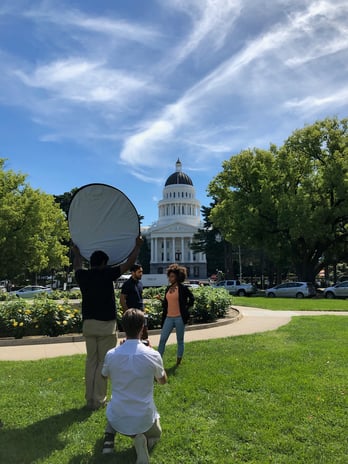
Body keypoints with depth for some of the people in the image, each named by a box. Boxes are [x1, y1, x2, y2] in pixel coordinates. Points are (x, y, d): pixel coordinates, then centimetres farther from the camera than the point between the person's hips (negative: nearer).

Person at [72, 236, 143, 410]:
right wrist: (137, 246, 8)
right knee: (103, 363, 4)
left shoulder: (82, 276, 2)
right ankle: (98, 400, 9)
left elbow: (77, 266, 26)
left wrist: (77, 253, 43)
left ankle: (90, 399, 19)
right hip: (106, 325, -5)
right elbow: (128, 263, -5)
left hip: (88, 324, 5)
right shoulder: (107, 274, -11)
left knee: (90, 361, 14)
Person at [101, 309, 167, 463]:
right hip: (144, 419, -2)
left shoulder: (111, 355, -13)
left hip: (118, 419, 2)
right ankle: (144, 440, -1)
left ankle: (109, 436, 10)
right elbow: (163, 381, 4)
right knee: (155, 434, 34)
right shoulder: (153, 355, -18)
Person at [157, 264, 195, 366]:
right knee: (162, 339, 1)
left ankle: (179, 360, 23)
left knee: (180, 340, 9)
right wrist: (161, 299, -1)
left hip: (179, 318, -5)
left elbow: (192, 298, 1)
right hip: (168, 317, 5)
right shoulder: (168, 288, 10)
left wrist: (185, 309, 0)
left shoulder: (183, 288, -6)